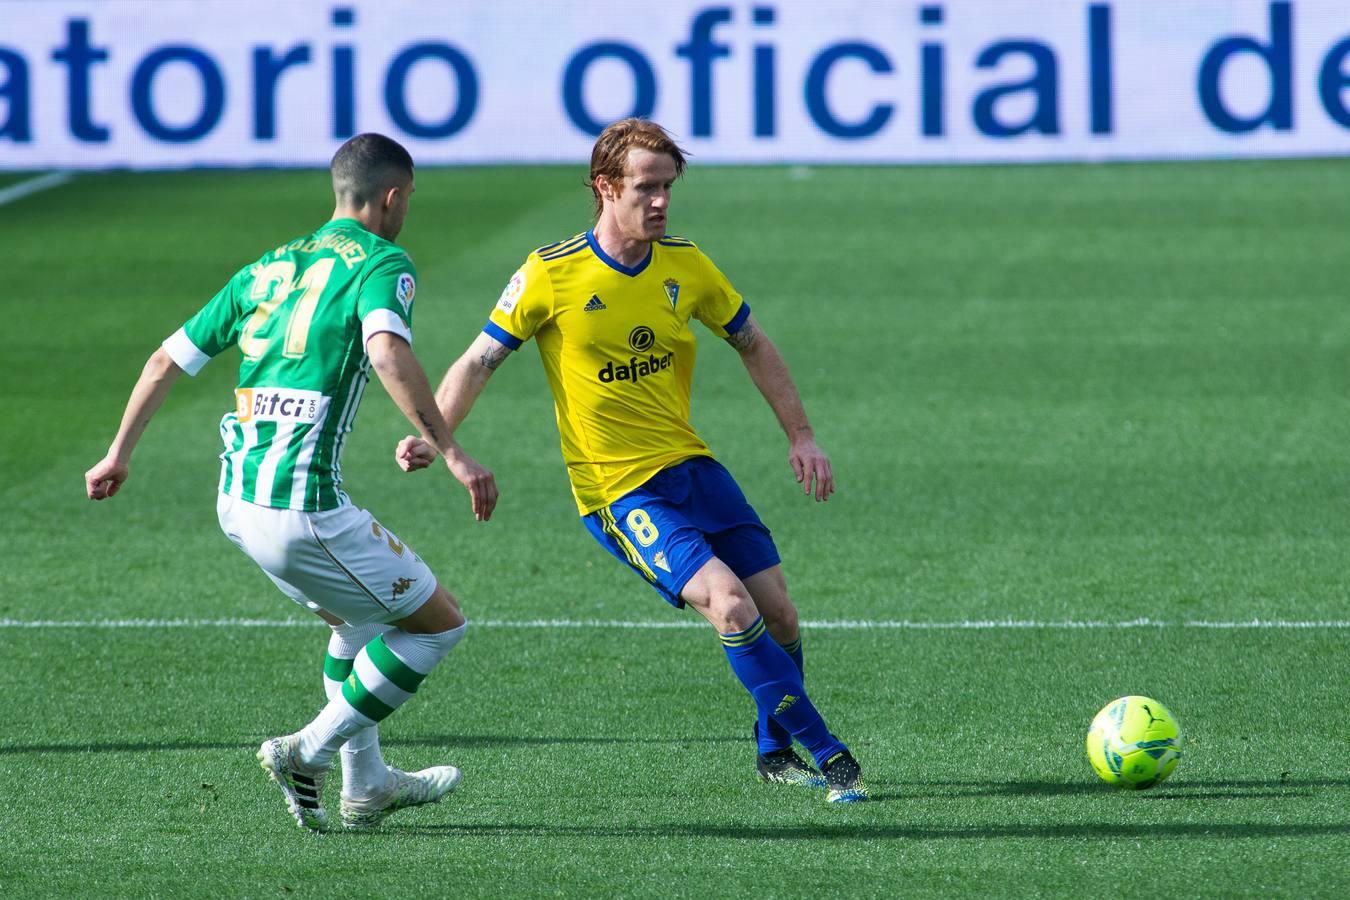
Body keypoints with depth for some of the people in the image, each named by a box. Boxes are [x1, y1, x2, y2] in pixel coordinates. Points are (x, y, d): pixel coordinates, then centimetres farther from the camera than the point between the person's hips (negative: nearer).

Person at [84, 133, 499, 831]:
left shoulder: (269, 268, 18)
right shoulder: (381, 264, -3)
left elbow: (167, 359, 21)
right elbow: (387, 353, -25)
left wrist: (119, 454, 32)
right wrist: (450, 452, -26)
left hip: (236, 499, 8)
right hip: (302, 504, -8)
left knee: (358, 619, 29)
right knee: (438, 622, 7)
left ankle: (366, 785, 30)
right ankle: (309, 753, 3)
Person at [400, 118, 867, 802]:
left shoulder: (684, 266, 2)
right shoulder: (551, 275, -11)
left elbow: (753, 345, 15)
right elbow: (478, 361, -4)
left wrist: (800, 436, 11)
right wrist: (431, 437, -19)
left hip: (690, 465, 5)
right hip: (618, 490, -5)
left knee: (778, 612, 0)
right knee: (730, 604, -22)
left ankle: (776, 752, 25)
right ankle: (826, 753, -14)